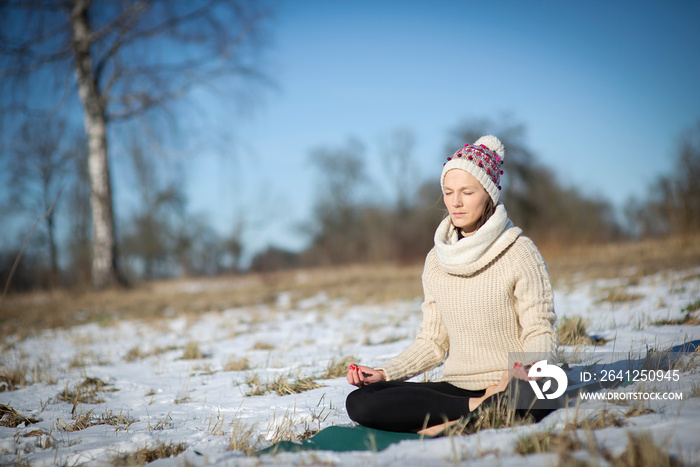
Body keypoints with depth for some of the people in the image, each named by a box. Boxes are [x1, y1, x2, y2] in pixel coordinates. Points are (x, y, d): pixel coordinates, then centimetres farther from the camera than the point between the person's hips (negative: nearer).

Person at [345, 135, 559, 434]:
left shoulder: (519, 253, -3)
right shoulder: (436, 260, 11)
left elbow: (541, 334, -6)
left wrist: (527, 368, -28)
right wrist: (384, 373, 3)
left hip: (509, 389, -5)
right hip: (457, 387, 5)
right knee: (359, 402, -18)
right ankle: (480, 409, -19)